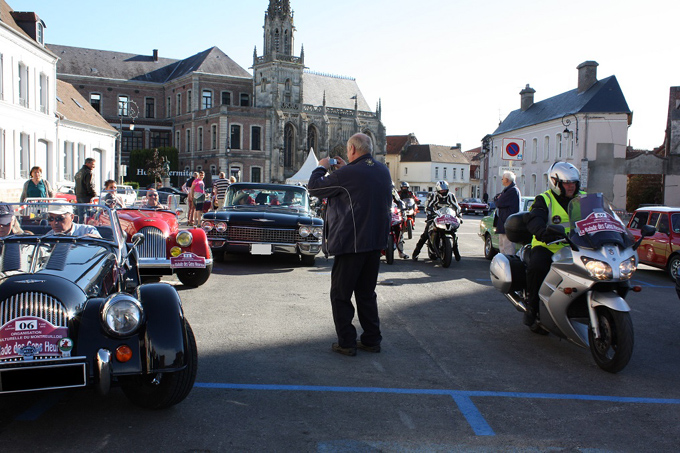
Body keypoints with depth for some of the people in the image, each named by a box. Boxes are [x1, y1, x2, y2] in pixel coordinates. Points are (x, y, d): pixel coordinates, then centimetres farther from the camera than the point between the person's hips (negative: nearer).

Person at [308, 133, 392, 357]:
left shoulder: (348, 174, -18)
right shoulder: (383, 171, 6)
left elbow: (314, 187, -7)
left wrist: (321, 167, 10)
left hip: (351, 243, -7)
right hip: (376, 242, 7)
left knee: (340, 295, 5)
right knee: (367, 293, 17)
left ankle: (346, 343, 8)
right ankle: (372, 340, 22)